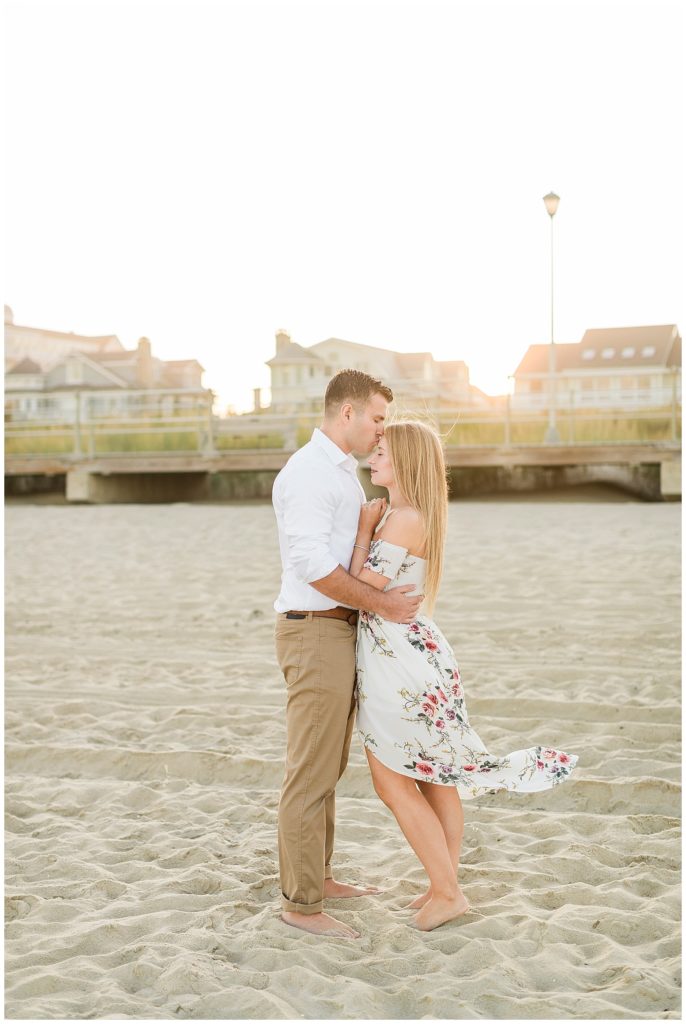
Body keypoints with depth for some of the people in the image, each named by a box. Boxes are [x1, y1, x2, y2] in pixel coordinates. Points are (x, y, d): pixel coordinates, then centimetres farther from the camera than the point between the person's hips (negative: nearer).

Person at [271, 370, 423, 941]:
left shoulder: (343, 472, 18)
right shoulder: (308, 473, -15)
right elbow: (312, 563, -24)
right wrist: (381, 604, -19)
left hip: (341, 631, 10)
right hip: (315, 633, -10)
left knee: (328, 768, 17)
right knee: (311, 774, -3)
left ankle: (318, 878, 30)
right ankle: (301, 904, 6)